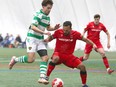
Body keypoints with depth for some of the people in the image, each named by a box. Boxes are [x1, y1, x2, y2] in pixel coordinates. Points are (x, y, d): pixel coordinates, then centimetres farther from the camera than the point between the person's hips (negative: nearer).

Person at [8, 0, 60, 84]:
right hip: (32, 38, -8)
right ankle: (15, 59, 8)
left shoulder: (47, 17, 10)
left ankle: (42, 77, -8)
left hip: (40, 40, 8)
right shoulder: (38, 15, -15)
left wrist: (54, 28, 6)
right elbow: (33, 27, -24)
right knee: (31, 59, -17)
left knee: (45, 57, -6)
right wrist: (44, 32, -30)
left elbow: (48, 27, 26)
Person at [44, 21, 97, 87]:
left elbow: (85, 39, 2)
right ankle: (47, 77, -27)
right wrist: (47, 40, -18)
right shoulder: (58, 32, -12)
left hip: (69, 55, 2)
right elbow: (51, 38, 4)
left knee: (82, 66, -12)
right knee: (55, 59, -39)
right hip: (58, 54, -2)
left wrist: (93, 44, -11)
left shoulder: (75, 34, -10)